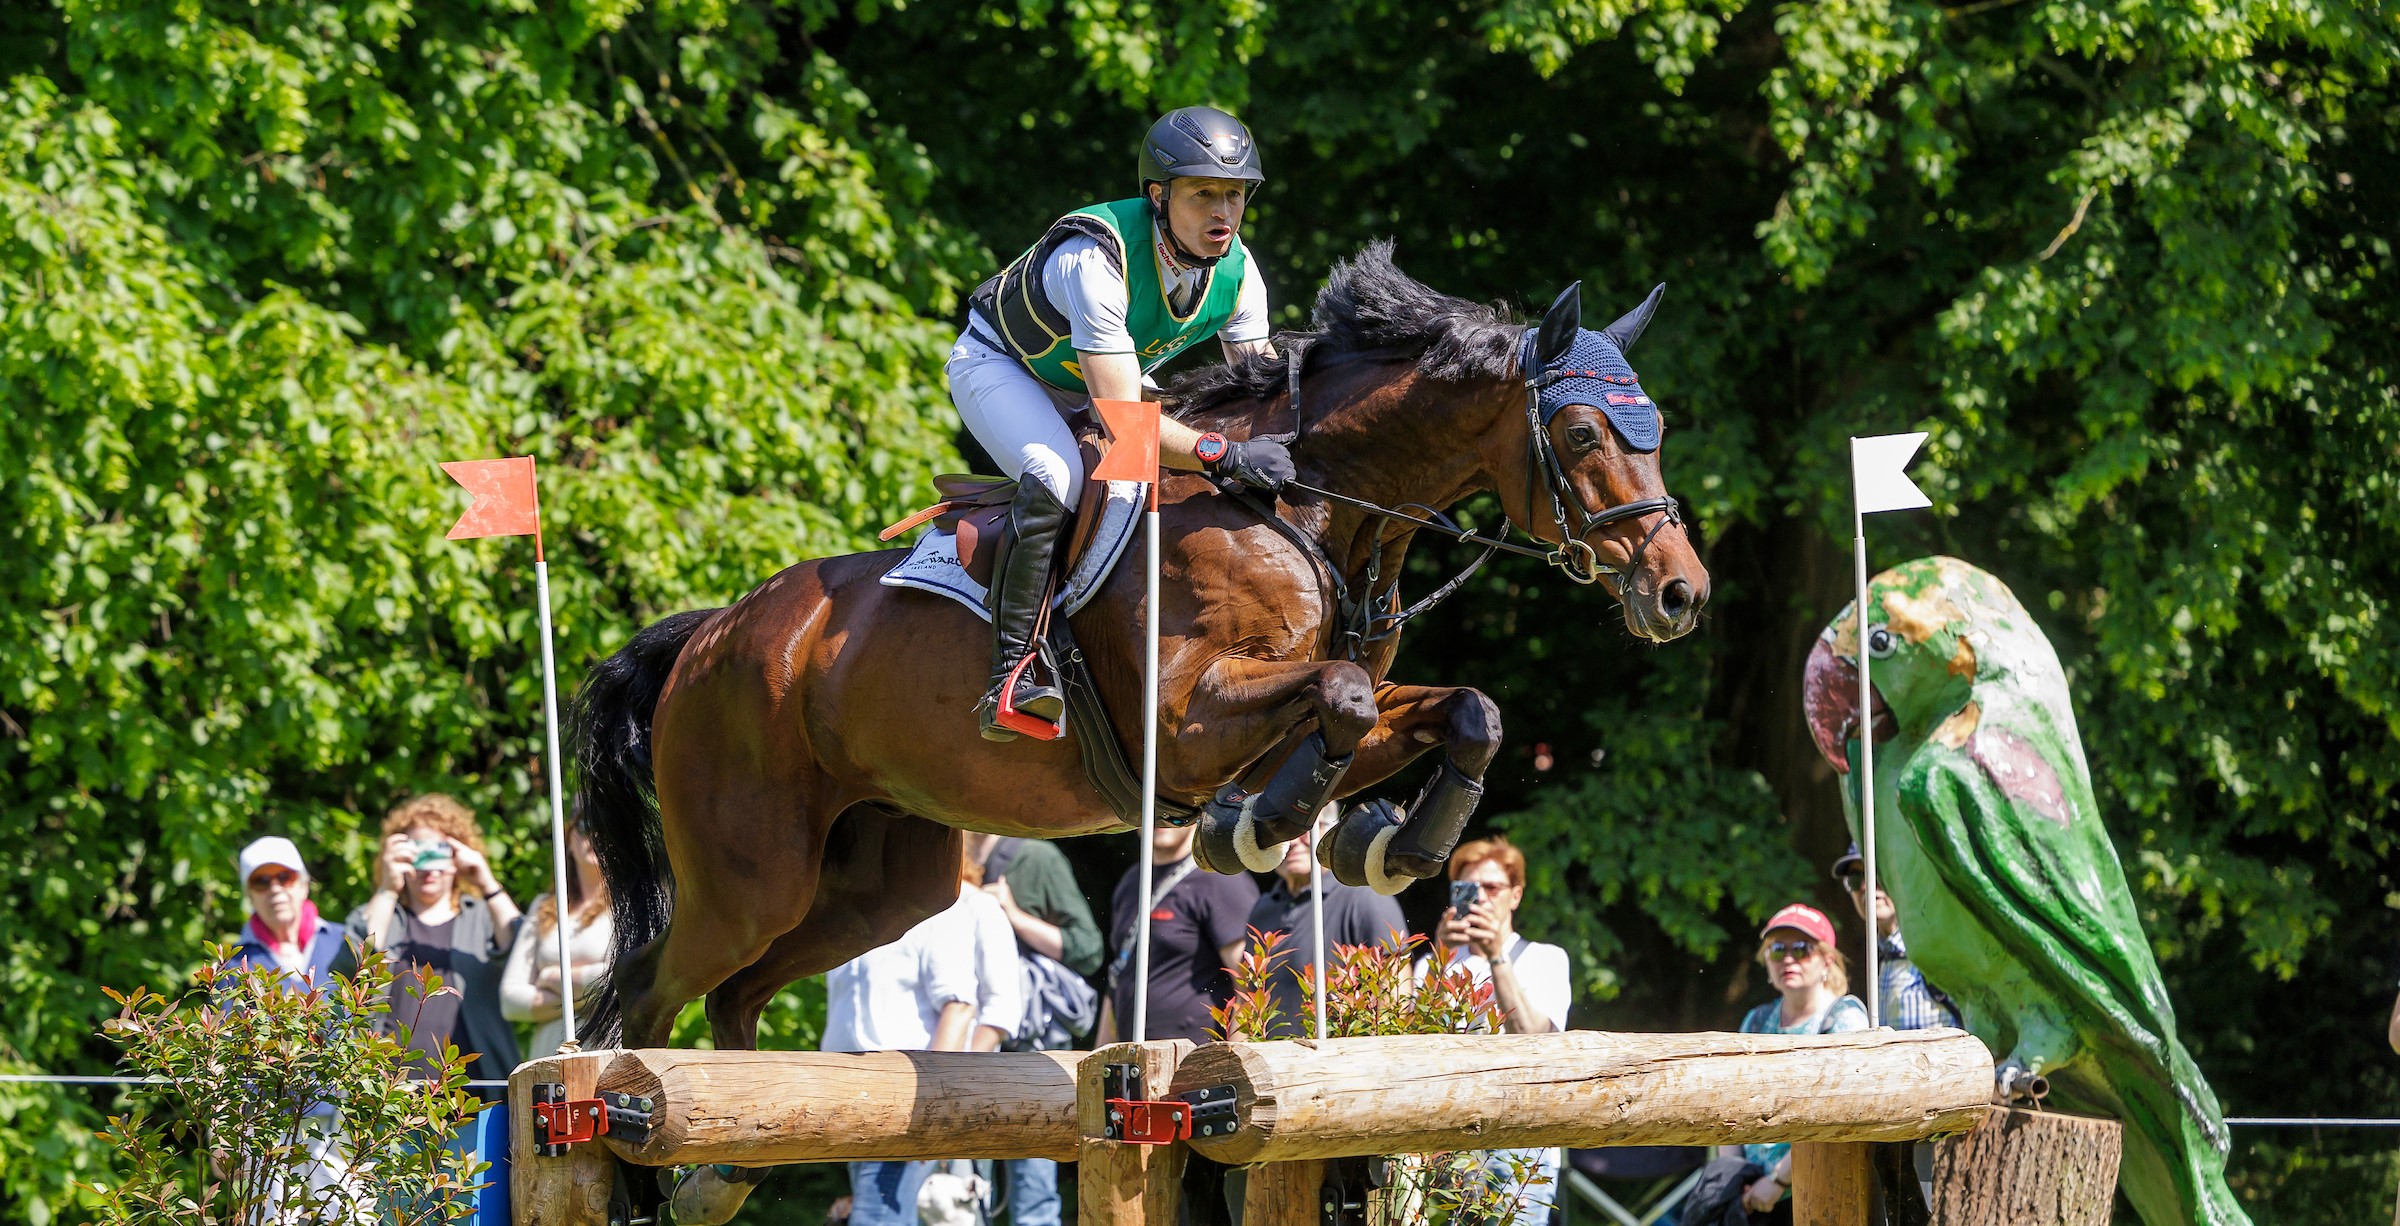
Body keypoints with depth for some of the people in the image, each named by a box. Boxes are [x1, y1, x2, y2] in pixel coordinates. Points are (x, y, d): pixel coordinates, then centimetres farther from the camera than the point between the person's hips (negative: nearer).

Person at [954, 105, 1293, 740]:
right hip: (997, 365, -8)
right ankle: (1011, 673, -35)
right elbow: (1122, 420, -43)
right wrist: (1226, 453, -52)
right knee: (1058, 478, -34)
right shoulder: (1096, 258, -39)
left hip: (1113, 376, 8)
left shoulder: (1237, 271, -18)